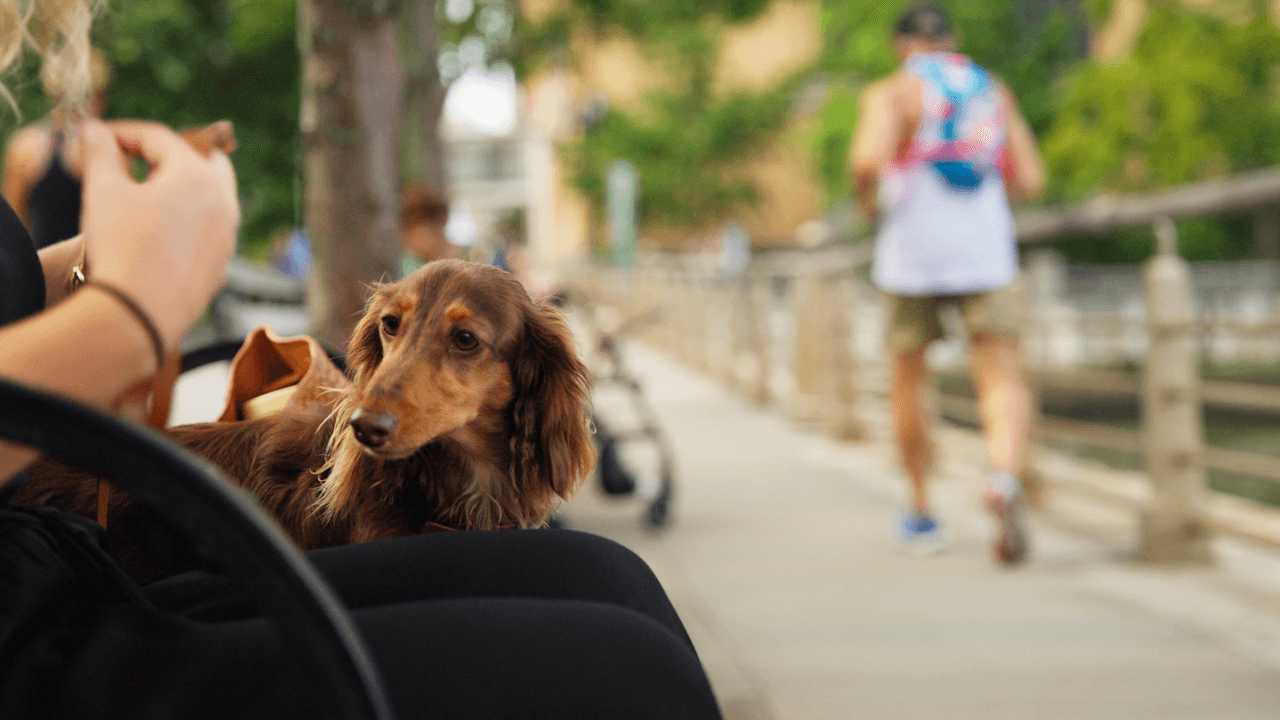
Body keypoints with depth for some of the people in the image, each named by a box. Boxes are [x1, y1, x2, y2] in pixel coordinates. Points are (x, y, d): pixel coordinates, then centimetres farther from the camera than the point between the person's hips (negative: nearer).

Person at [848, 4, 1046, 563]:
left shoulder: (891, 92, -2)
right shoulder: (994, 91, 12)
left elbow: (866, 160, -21)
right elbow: (1030, 181, 10)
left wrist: (868, 201, -1)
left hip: (913, 255, -2)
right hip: (986, 250, 2)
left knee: (909, 380, 15)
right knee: (1002, 380, -3)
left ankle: (921, 513, 23)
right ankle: (1004, 476, -33)